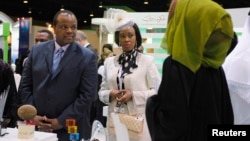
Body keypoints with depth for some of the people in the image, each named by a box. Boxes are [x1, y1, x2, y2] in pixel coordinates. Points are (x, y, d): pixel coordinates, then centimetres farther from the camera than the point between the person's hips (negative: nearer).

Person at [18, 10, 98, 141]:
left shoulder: (87, 57, -6)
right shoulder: (37, 50, 4)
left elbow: (88, 95, -10)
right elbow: (25, 86, 6)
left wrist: (62, 121, -13)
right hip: (37, 124, 3)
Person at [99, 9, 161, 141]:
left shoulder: (147, 60, -1)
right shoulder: (109, 62, 10)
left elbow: (157, 91, -4)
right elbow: (101, 91, 12)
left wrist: (133, 95, -15)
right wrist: (110, 94, -9)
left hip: (139, 121, -3)